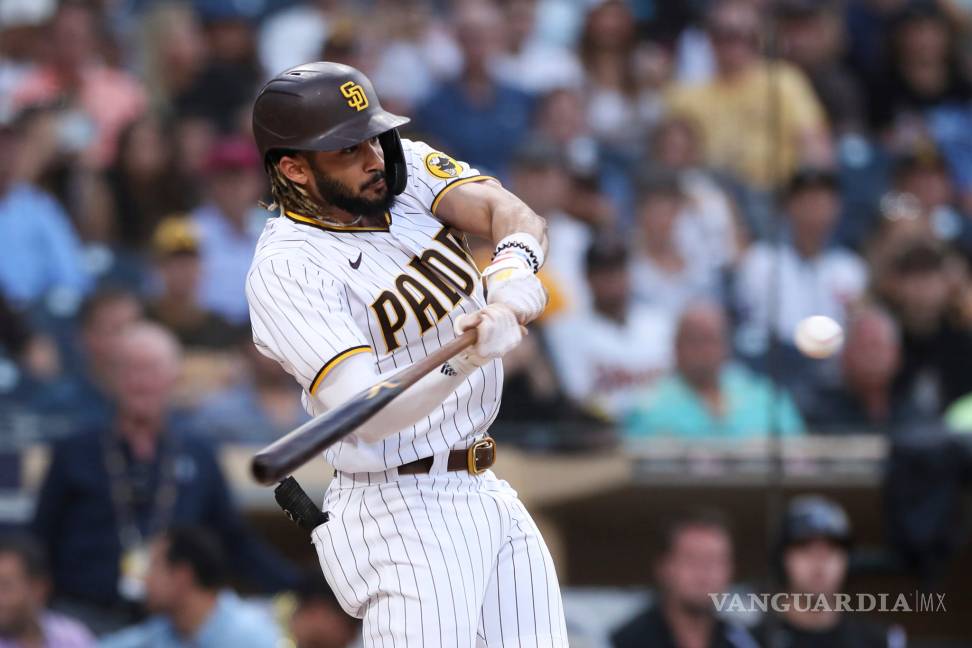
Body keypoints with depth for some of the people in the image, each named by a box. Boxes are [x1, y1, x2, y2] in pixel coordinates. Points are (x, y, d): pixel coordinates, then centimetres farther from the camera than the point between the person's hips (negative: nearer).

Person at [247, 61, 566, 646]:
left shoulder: (406, 168, 3)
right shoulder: (284, 270, -18)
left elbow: (510, 212, -12)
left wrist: (513, 273, -34)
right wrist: (469, 357, -44)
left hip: (486, 492, 7)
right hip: (399, 515, -7)